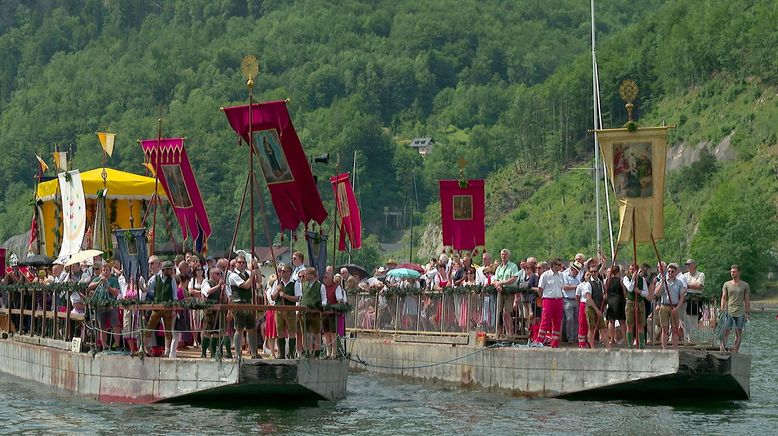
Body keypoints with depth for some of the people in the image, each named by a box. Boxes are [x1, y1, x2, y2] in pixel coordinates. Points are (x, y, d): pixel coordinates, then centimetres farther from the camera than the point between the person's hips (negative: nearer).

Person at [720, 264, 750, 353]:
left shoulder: (745, 285, 6)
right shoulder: (727, 285, 7)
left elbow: (747, 300, 8)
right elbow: (724, 298, 7)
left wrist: (747, 313, 2)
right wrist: (722, 310, -4)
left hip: (740, 313, 0)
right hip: (729, 312, 0)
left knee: (738, 332, 1)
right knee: (725, 331, -7)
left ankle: (736, 351, 4)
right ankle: (722, 348, -8)